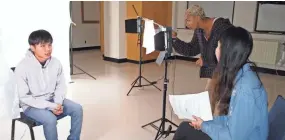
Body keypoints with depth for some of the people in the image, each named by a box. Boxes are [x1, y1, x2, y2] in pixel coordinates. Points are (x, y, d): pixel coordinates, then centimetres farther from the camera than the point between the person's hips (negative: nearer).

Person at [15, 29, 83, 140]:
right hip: (32, 105, -4)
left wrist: (58, 103, -16)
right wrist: (50, 106, -24)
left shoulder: (56, 63, -9)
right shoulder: (22, 67, -21)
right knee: (50, 119, -31)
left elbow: (61, 86, 2)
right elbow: (24, 96, -19)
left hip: (52, 100, 5)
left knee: (77, 109, -14)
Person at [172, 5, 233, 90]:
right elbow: (191, 50, 5)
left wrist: (205, 60, -20)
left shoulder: (222, 27, -24)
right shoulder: (199, 30, 2)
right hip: (215, 71, 8)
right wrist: (174, 39, -8)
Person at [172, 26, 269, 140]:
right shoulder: (240, 73, -1)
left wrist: (204, 126, -12)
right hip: (235, 131, 8)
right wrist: (207, 121, -2)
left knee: (184, 129, -6)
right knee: (187, 126, 5)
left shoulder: (245, 88, -30)